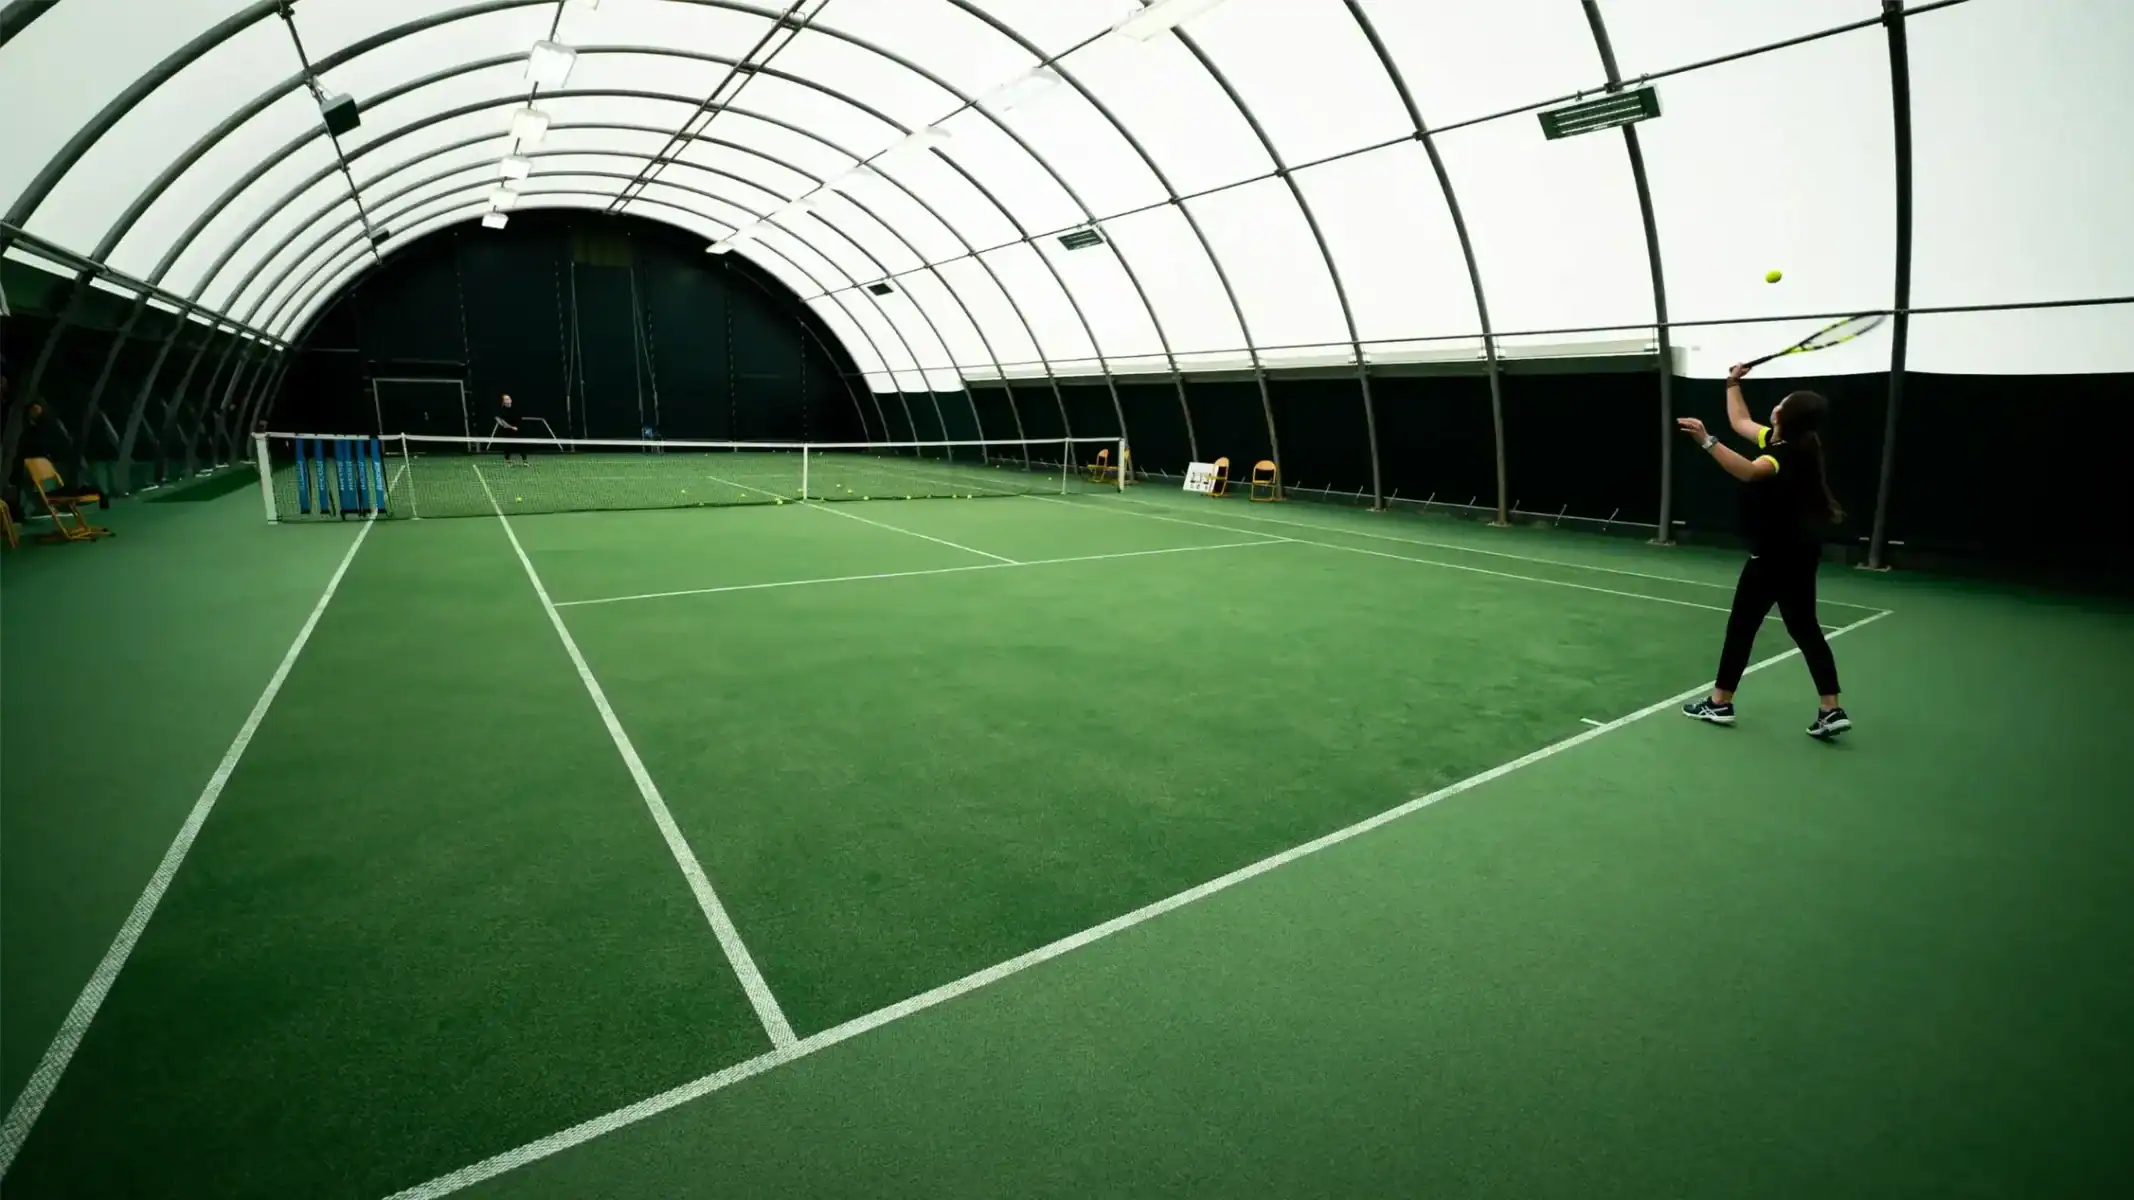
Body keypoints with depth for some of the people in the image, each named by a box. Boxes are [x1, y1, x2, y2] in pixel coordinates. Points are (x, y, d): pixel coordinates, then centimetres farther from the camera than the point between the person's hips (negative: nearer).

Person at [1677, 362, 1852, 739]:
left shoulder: (1788, 454, -23)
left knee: (1741, 625, 2)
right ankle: (1831, 710, 11)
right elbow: (1740, 422, 23)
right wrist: (1733, 384, 25)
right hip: (1795, 551, 10)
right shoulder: (1779, 441, 4)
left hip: (1777, 555, -10)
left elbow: (1749, 471, -46)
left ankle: (1720, 702, 13)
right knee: (1805, 627, 11)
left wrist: (1707, 441, -56)